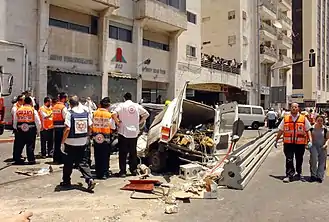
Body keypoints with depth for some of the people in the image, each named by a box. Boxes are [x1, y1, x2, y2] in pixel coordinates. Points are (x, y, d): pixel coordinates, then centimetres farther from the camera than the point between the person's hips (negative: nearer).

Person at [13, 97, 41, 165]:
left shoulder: (18, 110, 6)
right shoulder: (33, 110, -3)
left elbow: (15, 122, 12)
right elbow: (38, 122, -4)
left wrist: (16, 129, 24)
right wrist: (38, 131, 6)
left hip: (20, 130, 3)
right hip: (31, 130, -3)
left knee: (19, 145, 11)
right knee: (30, 145, 3)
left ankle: (17, 159, 18)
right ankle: (31, 159, 3)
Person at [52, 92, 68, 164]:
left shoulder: (54, 106, 9)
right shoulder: (63, 107, -13)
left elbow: (53, 116, 10)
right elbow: (66, 118, -17)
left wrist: (55, 123, 13)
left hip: (55, 126, 7)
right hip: (62, 126, -7)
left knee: (56, 143, 15)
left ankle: (55, 158, 24)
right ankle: (61, 159, 6)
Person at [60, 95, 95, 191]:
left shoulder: (70, 113, -12)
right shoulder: (86, 112, 3)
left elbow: (67, 129, -17)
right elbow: (90, 127, 6)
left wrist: (63, 142, -11)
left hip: (71, 142, -4)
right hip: (83, 142, 4)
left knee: (68, 163, 13)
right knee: (82, 162, 8)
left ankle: (66, 181, 27)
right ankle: (89, 179, -8)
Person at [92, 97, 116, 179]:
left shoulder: (95, 113, -4)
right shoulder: (109, 115, -11)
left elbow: (92, 125, 4)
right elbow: (112, 128, -4)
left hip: (96, 138, 3)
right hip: (105, 138, -3)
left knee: (97, 156, 12)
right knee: (105, 156, 8)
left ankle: (98, 173, 20)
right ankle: (104, 173, 12)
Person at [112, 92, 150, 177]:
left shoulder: (122, 105, -5)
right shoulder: (137, 106, 5)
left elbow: (114, 114, -19)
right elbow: (146, 114, 5)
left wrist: (117, 122, -6)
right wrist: (139, 122, 10)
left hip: (123, 133, -3)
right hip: (134, 133, 3)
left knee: (123, 153, 3)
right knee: (133, 152, 13)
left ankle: (123, 171, 5)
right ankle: (133, 170, 18)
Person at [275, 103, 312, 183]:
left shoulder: (304, 119, 4)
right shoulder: (285, 118, 5)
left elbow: (308, 130, 7)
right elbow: (280, 131, 10)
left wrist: (310, 140, -3)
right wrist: (276, 140, 11)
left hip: (300, 143, 1)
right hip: (288, 143, -1)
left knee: (299, 159, 14)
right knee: (289, 159, -3)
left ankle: (299, 174, 32)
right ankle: (289, 175, 5)